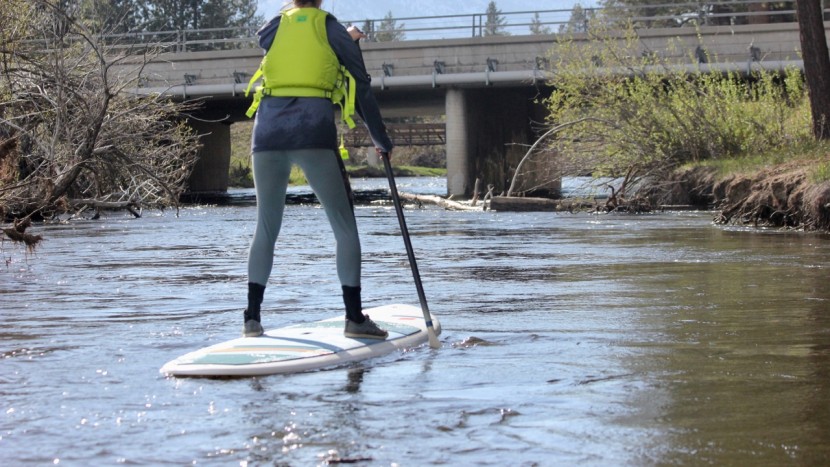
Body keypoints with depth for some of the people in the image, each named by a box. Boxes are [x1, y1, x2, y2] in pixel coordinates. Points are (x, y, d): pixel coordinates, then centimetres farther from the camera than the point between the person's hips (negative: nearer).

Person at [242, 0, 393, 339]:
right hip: (314, 133, -3)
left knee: (266, 228, 13)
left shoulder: (274, 28, 15)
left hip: (268, 132, 3)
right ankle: (354, 317, 0)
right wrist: (381, 140, 19)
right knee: (345, 228, 5)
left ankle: (252, 317, 8)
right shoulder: (331, 27, 10)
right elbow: (362, 87, 12)